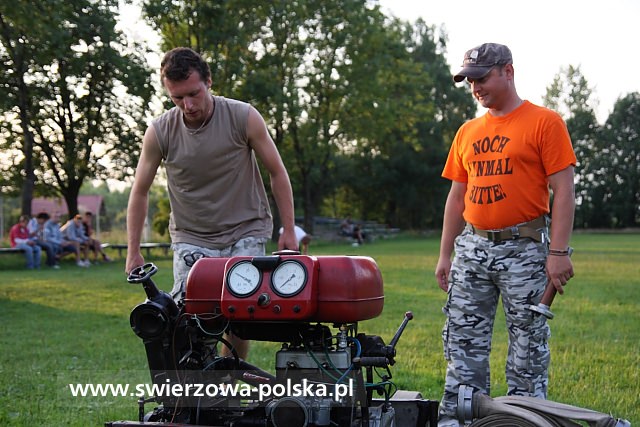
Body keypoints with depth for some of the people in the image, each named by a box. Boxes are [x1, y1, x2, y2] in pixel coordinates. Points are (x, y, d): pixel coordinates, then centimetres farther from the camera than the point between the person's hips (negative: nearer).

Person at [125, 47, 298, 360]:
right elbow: (140, 192, 4)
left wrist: (288, 231, -1)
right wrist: (133, 253, 4)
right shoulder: (159, 132, -7)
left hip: (246, 233, -1)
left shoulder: (244, 118, -10)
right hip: (191, 240, 1)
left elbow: (277, 173, 0)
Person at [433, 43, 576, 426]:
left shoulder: (545, 122, -3)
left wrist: (559, 252, -15)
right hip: (473, 248, 6)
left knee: (528, 344, 2)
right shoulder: (468, 132, 14)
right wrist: (446, 255, 13)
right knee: (463, 342, 4)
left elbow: (564, 190, -8)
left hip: (524, 249, -5)